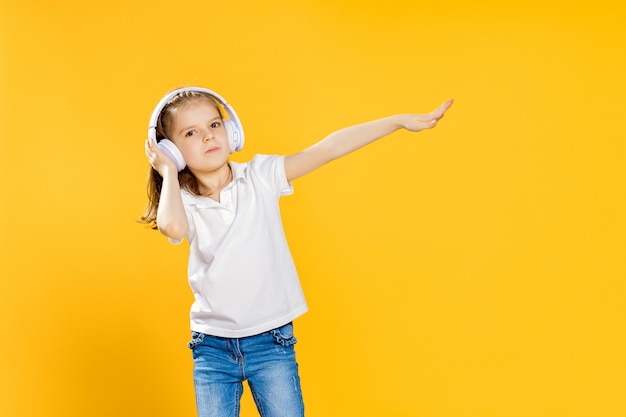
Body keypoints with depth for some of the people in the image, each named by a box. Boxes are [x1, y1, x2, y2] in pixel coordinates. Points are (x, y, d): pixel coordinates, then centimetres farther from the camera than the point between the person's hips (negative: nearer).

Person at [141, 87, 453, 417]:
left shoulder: (260, 176, -3)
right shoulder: (184, 202, -4)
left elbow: (328, 149, -10)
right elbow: (172, 227, -29)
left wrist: (399, 121, -15)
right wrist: (168, 172, -13)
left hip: (271, 342, 0)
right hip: (212, 348, 1)